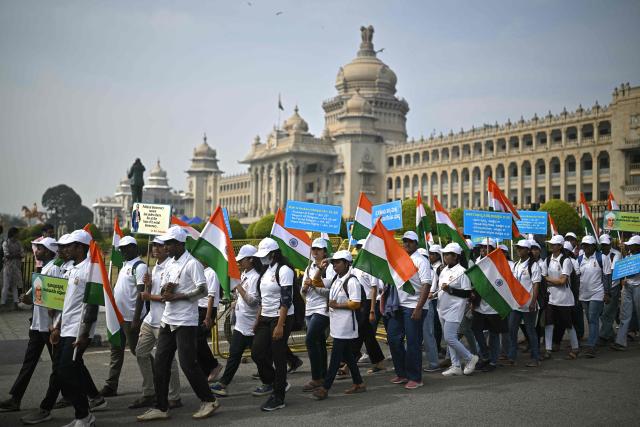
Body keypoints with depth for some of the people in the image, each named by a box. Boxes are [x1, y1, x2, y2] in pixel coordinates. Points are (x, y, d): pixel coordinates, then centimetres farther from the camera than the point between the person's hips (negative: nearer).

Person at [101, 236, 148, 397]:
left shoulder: (139, 266, -14)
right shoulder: (125, 265, 15)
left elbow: (141, 293, -20)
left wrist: (136, 319, -23)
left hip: (131, 317, -9)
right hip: (119, 315, 9)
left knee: (137, 350, 1)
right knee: (116, 351, 11)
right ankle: (111, 386, 17)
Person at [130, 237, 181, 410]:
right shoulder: (155, 267, 15)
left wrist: (150, 297, -9)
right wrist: (147, 284, -1)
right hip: (151, 318, 10)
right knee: (141, 353, 13)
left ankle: (174, 398, 9)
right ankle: (148, 394, 24)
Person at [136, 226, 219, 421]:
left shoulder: (192, 264, -11)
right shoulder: (170, 264, 14)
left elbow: (203, 290, -17)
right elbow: (163, 292, 18)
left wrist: (177, 296, -16)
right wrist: (165, 290, -6)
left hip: (185, 322, -8)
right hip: (167, 321, 8)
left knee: (188, 363, -5)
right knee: (160, 364, 7)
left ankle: (209, 401, 11)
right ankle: (161, 408, 16)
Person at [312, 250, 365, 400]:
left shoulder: (351, 281, -15)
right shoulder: (336, 279, 11)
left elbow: (356, 304, -20)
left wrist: (337, 305, -16)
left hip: (345, 325, -9)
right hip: (337, 324, 9)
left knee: (336, 356, -5)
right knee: (347, 355, 15)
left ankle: (325, 388, -2)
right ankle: (358, 384, 25)